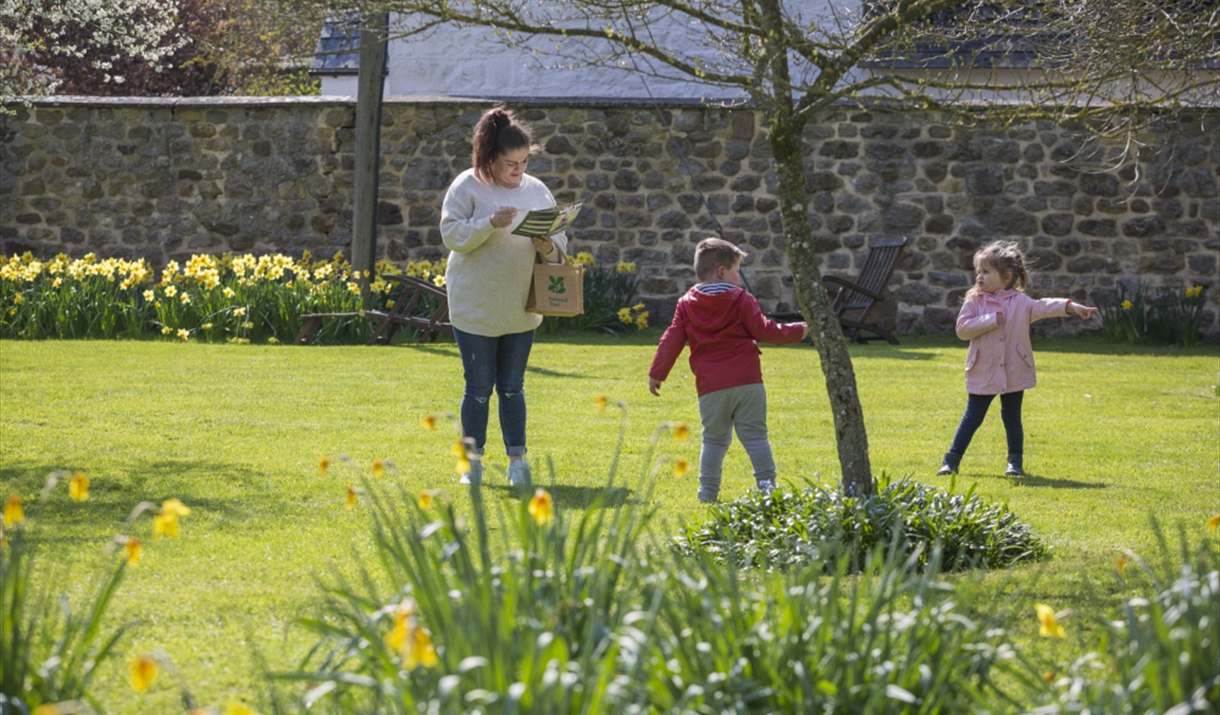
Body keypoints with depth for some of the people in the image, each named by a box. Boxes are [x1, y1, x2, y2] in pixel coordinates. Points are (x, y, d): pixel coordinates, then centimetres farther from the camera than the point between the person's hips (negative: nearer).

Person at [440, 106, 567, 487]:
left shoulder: (537, 191, 6)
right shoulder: (467, 187, -6)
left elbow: (560, 241, 10)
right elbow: (451, 234, -13)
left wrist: (549, 248, -13)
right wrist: (490, 224, -26)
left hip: (519, 310, 3)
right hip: (475, 308, -3)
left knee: (512, 387, 8)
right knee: (479, 388, 3)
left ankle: (517, 460, 11)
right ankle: (473, 463, 13)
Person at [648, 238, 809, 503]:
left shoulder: (686, 305, 6)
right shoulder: (742, 300, -1)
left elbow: (672, 340, 4)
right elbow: (763, 330, -3)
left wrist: (657, 373, 9)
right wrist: (797, 331, 9)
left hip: (710, 386, 2)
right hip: (747, 381, -2)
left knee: (714, 439, 11)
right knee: (755, 435, 3)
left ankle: (708, 489, 5)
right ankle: (766, 483, -4)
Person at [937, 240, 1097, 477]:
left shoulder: (1019, 302, -2)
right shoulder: (974, 302, -2)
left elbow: (1043, 307, -14)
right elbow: (962, 329, -11)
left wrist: (1070, 306, -29)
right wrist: (989, 321, -19)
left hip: (1014, 373, 0)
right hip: (982, 374, 0)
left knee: (1012, 418, 8)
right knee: (972, 418, 4)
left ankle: (1015, 462, 18)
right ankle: (951, 461, 10)